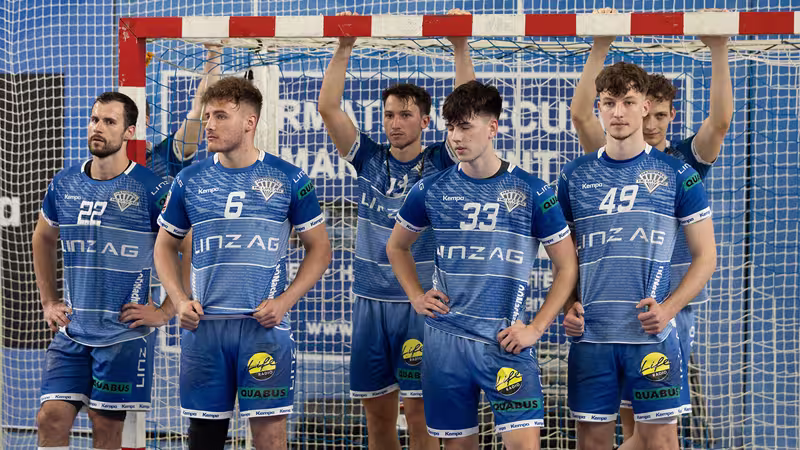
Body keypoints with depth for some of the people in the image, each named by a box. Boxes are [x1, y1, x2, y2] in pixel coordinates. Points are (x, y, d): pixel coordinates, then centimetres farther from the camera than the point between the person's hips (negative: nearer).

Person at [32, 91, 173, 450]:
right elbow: (43, 239, 24)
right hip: (71, 332, 4)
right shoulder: (64, 184, 6)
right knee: (52, 417, -4)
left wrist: (165, 312, -9)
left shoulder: (151, 190, -9)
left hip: (124, 335, -4)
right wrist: (49, 302, 17)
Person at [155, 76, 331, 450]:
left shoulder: (288, 179, 1)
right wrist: (179, 301, 1)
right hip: (203, 323, 2)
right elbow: (165, 246, 17)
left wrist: (284, 301, -7)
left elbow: (319, 248, 6)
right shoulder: (189, 181, 7)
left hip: (264, 324, -2)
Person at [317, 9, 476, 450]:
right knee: (377, 410, 7)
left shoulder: (440, 162, 1)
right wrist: (343, 49, -7)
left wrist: (461, 48, -17)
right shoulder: (370, 160, 7)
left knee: (419, 412, -4)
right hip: (370, 300, 3)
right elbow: (328, 108, 0)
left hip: (420, 302, -3)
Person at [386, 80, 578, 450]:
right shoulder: (431, 190, 4)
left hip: (506, 341, -2)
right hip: (445, 340, 3)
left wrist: (537, 328, -5)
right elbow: (397, 246, 21)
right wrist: (416, 296, 7)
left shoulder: (532, 192, -3)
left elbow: (567, 267, 2)